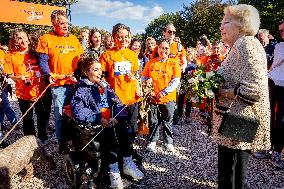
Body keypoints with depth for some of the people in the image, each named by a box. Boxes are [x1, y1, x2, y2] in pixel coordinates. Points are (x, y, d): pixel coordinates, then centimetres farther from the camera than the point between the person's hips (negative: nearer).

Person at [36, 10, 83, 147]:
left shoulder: (74, 39, 14)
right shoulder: (46, 39, 1)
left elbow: (81, 60, 16)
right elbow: (43, 61, -4)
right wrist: (49, 76, -18)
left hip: (75, 83, 4)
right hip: (58, 84, -3)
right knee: (60, 115, 3)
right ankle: (62, 142, 19)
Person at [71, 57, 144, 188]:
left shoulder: (104, 85, 16)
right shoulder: (81, 89, -1)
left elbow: (117, 103, 10)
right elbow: (78, 111, -15)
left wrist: (116, 117, -9)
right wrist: (98, 120, -23)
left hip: (110, 122, 5)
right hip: (93, 124, -4)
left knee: (122, 130, -22)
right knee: (109, 134, -30)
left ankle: (128, 164, -10)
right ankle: (113, 172, -20)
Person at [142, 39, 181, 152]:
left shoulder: (173, 63, 1)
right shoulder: (151, 62, 6)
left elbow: (176, 80, -6)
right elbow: (144, 77, 11)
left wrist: (164, 92, -14)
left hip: (168, 98, -1)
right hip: (153, 97, 1)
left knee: (167, 121, 10)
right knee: (153, 121, 11)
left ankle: (168, 142, 26)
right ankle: (152, 141, 27)